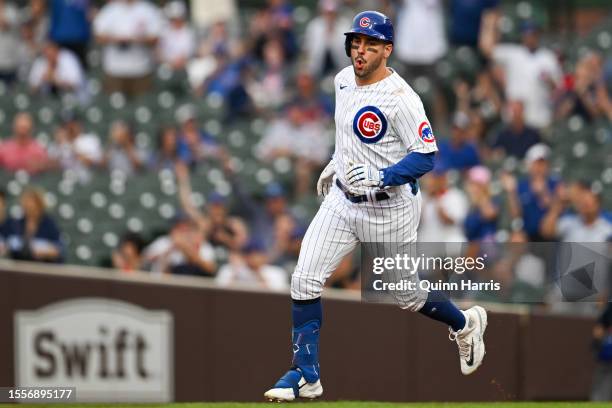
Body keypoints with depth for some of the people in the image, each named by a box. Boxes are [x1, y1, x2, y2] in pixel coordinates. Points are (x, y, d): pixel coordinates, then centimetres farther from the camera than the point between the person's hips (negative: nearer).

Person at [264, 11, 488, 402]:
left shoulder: (400, 98, -22)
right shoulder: (344, 80, 3)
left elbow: (426, 156, -23)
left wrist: (380, 176, -35)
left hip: (389, 207, -7)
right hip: (342, 199, 7)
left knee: (408, 294, 9)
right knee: (305, 280, -6)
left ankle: (465, 324, 40)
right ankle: (306, 377, 2)